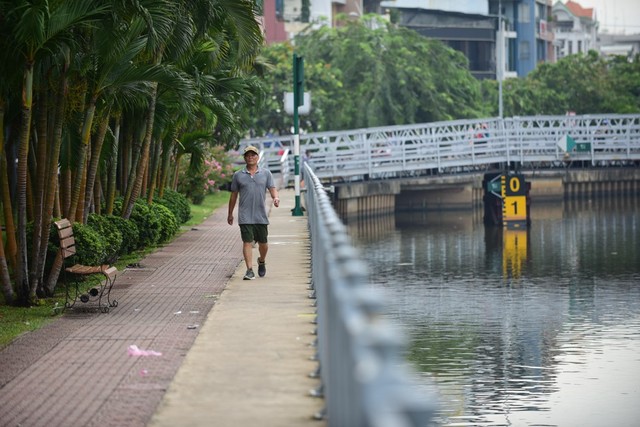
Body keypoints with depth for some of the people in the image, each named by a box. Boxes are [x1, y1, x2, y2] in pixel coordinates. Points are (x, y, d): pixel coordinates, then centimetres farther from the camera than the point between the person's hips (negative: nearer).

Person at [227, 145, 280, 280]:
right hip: (245, 217, -1)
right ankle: (249, 270, -10)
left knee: (263, 243, 9)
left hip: (261, 216, 1)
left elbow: (272, 189, 3)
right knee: (247, 242, -9)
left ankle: (262, 261, 37)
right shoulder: (238, 175, 7)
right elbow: (233, 196, 12)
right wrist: (230, 214, 15)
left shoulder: (266, 173, 8)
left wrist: (275, 198, -20)